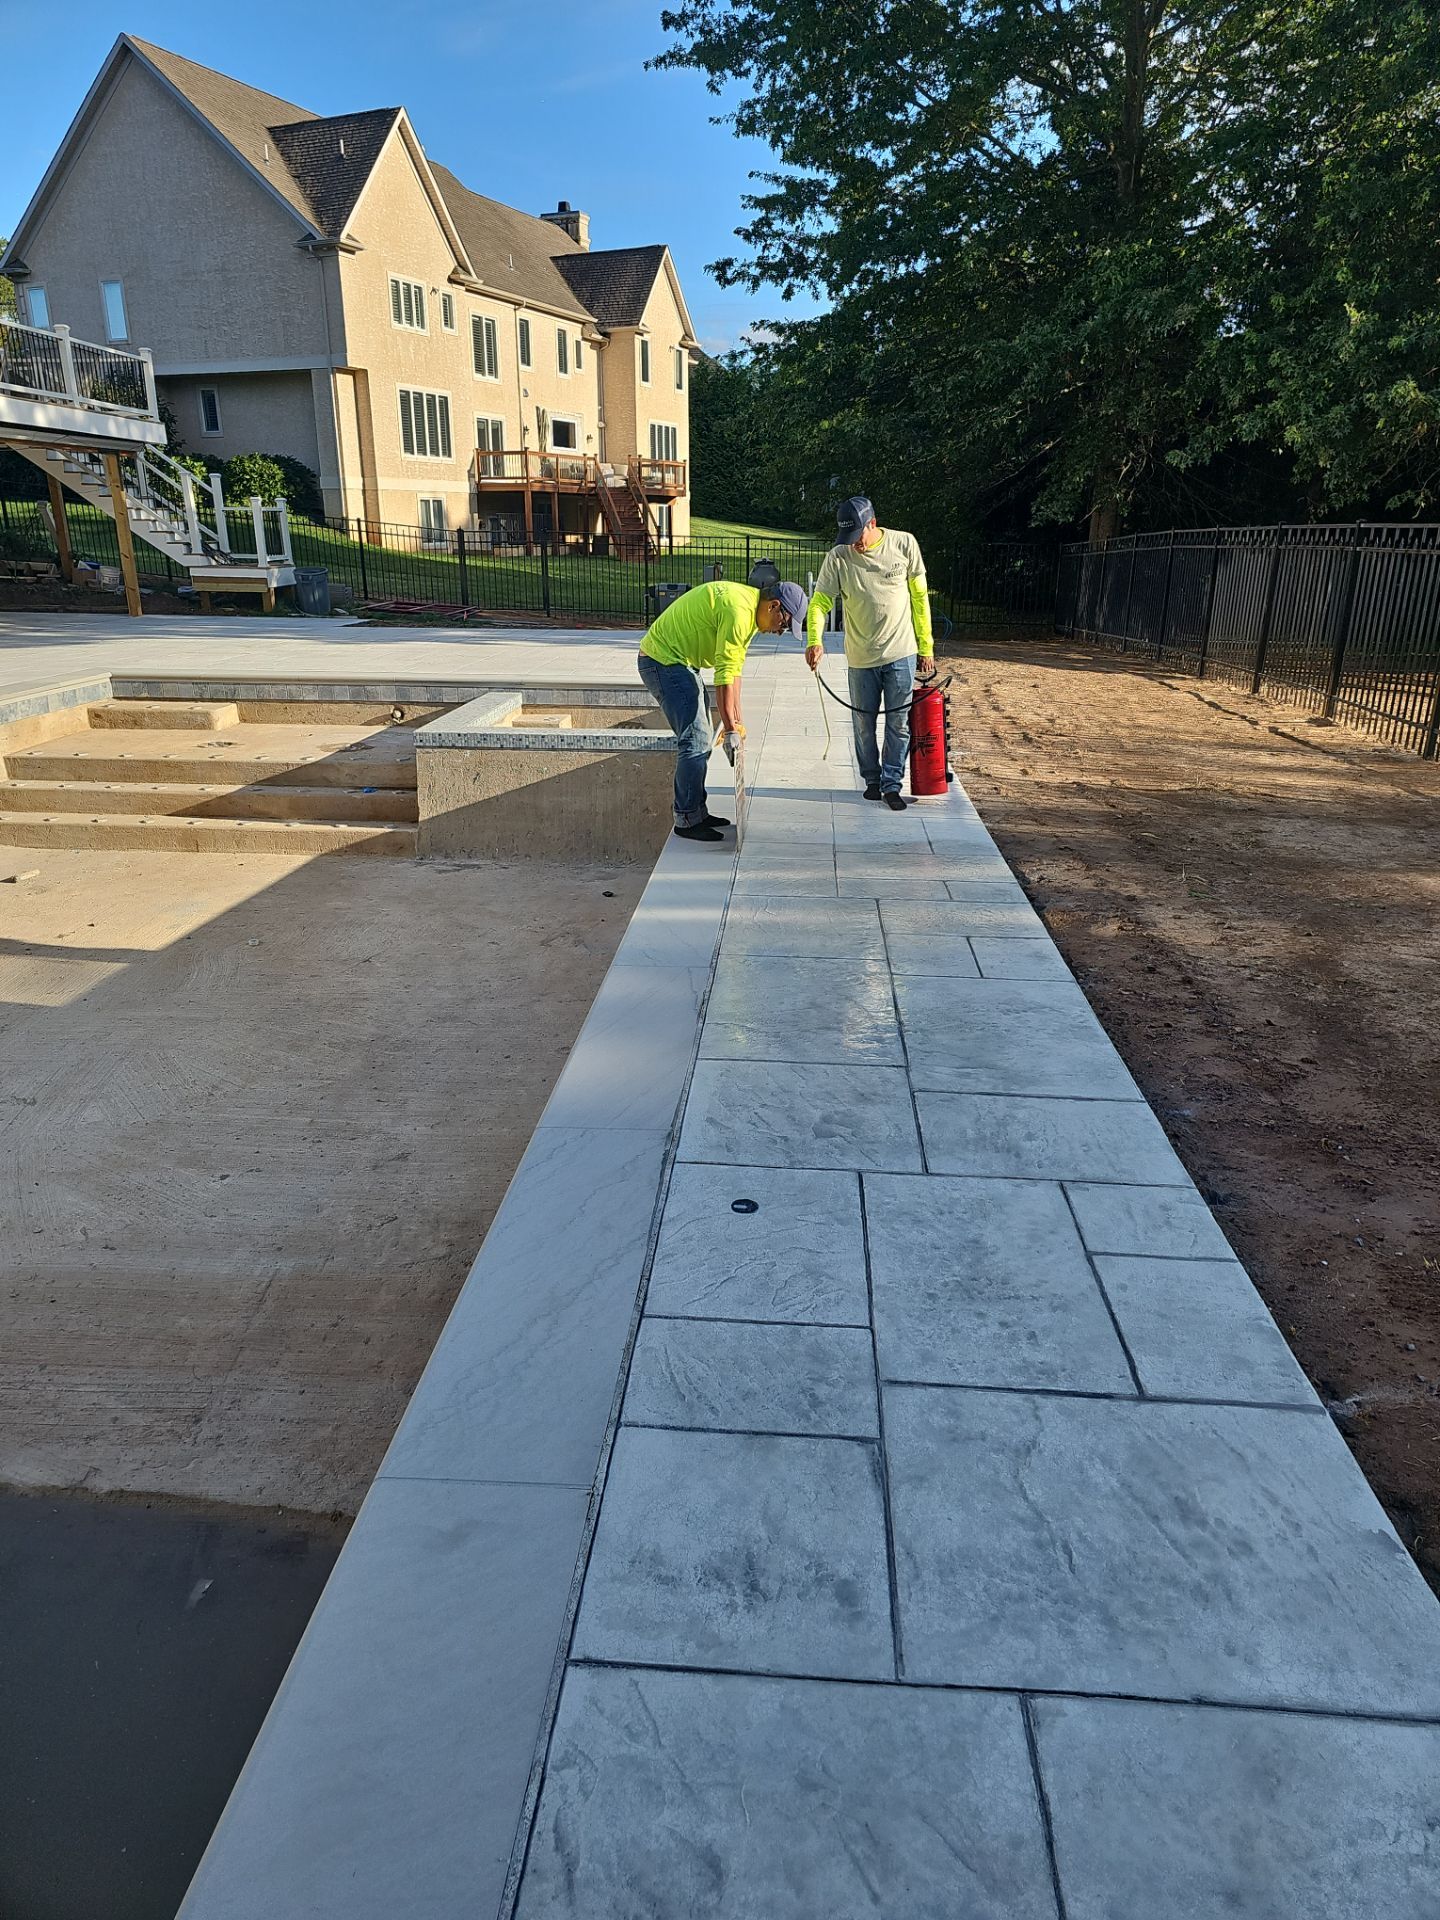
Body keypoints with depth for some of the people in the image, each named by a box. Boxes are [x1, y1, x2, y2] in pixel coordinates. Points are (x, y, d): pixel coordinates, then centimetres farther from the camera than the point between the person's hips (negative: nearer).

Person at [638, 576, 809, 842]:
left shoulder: (750, 609, 10)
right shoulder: (738, 610, -23)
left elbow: (734, 667, 12)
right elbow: (725, 674, -23)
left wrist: (736, 720, 8)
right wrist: (730, 725, -18)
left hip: (678, 661, 11)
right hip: (664, 661, -11)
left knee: (699, 739, 13)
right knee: (694, 739, -11)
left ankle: (697, 812, 20)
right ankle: (687, 820, -4)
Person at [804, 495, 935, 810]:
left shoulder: (904, 544, -6)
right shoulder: (838, 557, -7)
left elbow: (919, 598, 1)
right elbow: (819, 601, -10)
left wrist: (926, 648, 2)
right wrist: (814, 640, -30)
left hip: (902, 654, -1)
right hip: (861, 657, 1)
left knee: (899, 723, 3)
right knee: (864, 723, 10)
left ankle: (892, 784, 15)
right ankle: (871, 779, 28)